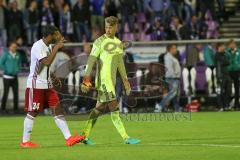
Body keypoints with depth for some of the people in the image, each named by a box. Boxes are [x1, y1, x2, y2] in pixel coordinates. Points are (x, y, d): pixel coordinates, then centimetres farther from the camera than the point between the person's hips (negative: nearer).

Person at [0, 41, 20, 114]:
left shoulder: (17, 55, 9)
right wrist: (6, 70, -10)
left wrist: (17, 69, 10)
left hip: (15, 77, 5)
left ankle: (16, 108, 9)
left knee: (16, 93, 2)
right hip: (7, 77, -5)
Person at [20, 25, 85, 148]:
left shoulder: (48, 46, 12)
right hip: (36, 85, -9)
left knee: (57, 109, 1)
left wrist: (53, 78, 12)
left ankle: (68, 138, -3)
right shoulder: (38, 46, -17)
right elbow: (47, 62, -28)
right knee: (32, 112, -1)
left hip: (47, 85, 9)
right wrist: (57, 47, -23)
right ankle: (25, 142, 9)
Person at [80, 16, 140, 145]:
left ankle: (85, 135, 17)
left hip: (112, 80, 7)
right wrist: (86, 79, -18)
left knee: (100, 108, 9)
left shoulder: (119, 43, 15)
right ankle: (126, 138, -12)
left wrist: (125, 81, 20)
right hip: (103, 80, -7)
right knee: (114, 109, -10)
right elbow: (91, 60, -10)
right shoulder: (100, 41, -6)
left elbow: (120, 63, 22)